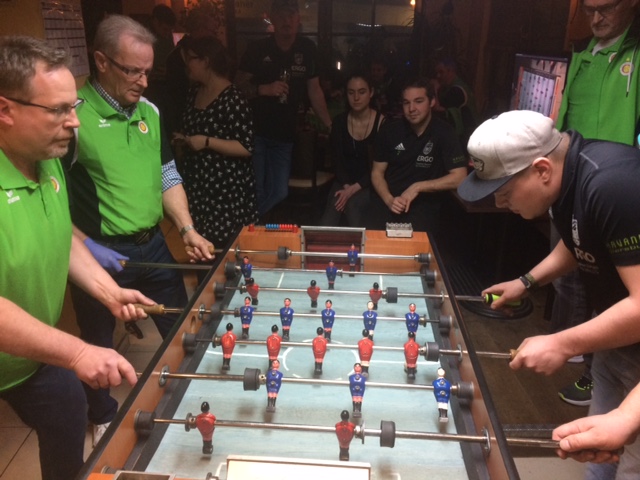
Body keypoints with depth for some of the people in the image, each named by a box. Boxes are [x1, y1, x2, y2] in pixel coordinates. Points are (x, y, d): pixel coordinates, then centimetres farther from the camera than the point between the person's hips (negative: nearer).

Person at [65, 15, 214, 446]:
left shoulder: (149, 110, 4)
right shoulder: (75, 115, -16)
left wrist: (187, 229, -1)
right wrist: (85, 245, -19)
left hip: (153, 245, 6)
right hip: (100, 253, -5)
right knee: (99, 344, 16)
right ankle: (104, 418, 43)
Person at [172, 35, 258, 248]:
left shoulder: (232, 98, -15)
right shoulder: (194, 92, 11)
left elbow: (247, 148, -19)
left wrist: (207, 142, -21)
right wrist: (183, 138, 8)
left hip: (225, 189, -8)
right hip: (196, 184, 8)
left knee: (223, 245, -4)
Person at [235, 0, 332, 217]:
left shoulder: (307, 48, 4)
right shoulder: (257, 48, -3)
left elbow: (314, 90, 8)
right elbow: (239, 84, -2)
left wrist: (330, 125, 3)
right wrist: (264, 89, -20)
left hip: (285, 134, 3)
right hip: (254, 131, -3)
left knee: (279, 194, 4)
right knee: (255, 191, -4)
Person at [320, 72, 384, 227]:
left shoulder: (383, 123, -7)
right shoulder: (339, 121, 3)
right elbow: (337, 160, 3)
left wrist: (353, 189, -16)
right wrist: (346, 186, -13)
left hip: (370, 185, -2)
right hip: (344, 182, 2)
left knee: (353, 205, -31)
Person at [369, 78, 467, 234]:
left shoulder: (443, 133, -6)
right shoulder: (389, 130, 3)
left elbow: (459, 177, -11)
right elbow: (377, 172, 5)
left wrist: (417, 187, -15)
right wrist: (389, 200, -13)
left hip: (423, 203, -2)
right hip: (387, 199, 2)